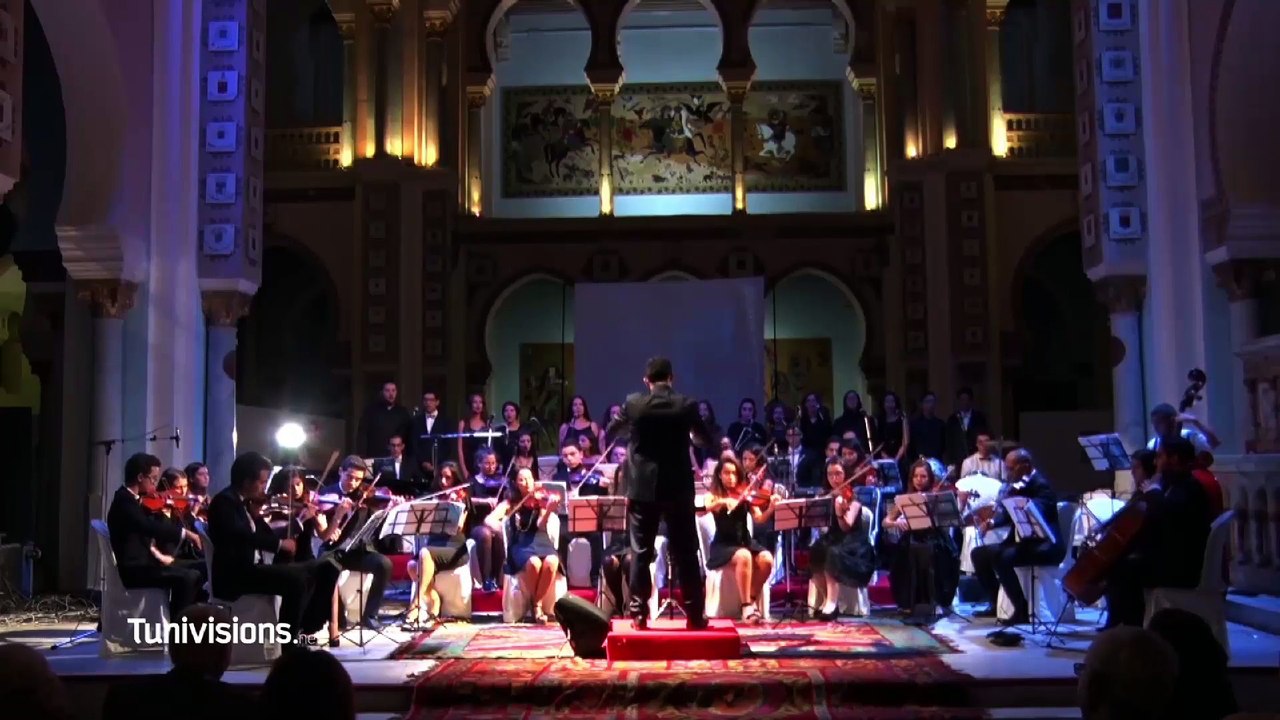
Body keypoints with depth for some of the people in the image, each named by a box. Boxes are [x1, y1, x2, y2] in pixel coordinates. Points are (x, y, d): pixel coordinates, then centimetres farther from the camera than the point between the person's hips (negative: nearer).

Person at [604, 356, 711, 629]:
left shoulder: (633, 403, -5)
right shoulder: (686, 405, -4)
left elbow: (610, 430, 13)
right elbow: (706, 439, 10)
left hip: (643, 487, 0)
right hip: (678, 487, 0)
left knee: (640, 553, 7)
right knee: (685, 553, 6)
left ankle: (639, 613, 7)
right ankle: (695, 614, 9)